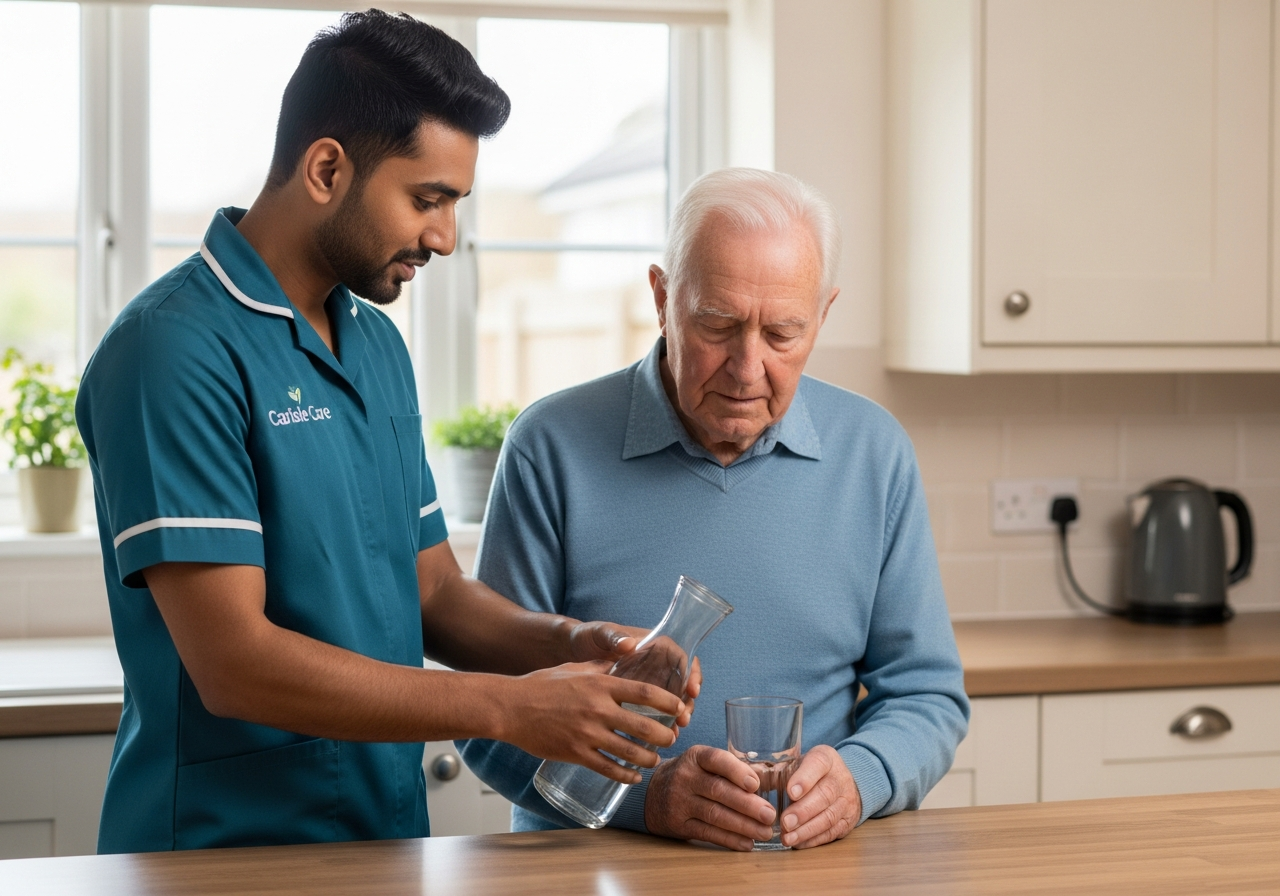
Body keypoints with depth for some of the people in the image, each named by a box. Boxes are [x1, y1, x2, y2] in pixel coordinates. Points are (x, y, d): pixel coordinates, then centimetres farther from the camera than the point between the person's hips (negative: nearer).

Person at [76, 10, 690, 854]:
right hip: (226, 850, -7)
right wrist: (509, 706, -20)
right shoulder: (174, 350, -16)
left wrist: (562, 642, -5)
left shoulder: (380, 344, 10)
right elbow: (233, 663, -21)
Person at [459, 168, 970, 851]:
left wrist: (858, 779, -12)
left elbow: (925, 697, 9)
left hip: (816, 865, 3)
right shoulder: (551, 450, -4)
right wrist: (646, 794, -20)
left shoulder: (873, 454, 5)